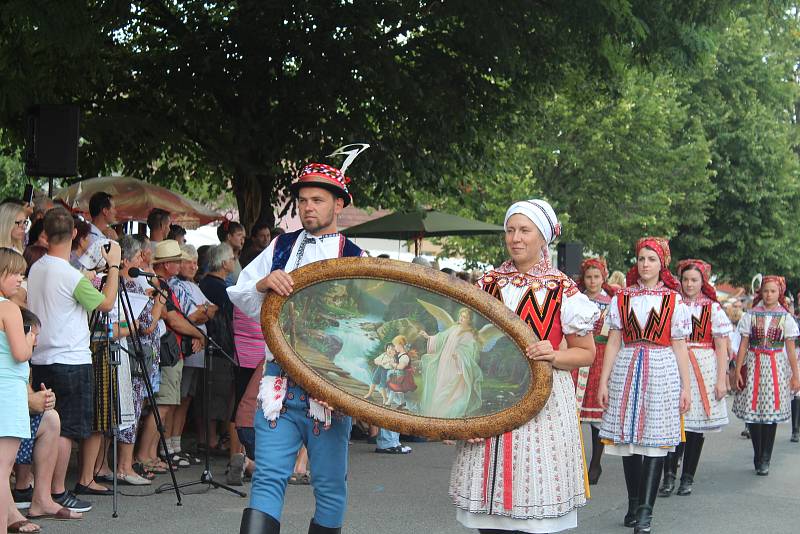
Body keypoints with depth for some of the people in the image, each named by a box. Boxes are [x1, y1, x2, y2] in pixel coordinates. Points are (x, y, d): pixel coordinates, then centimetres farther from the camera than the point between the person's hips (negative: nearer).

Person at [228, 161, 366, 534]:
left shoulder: (354, 260, 4)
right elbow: (240, 297, 11)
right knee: (268, 480, -5)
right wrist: (264, 283, -11)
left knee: (330, 487, 6)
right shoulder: (281, 247, 12)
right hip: (280, 384, 2)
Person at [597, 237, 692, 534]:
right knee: (628, 440, 4)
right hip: (627, 370, 2)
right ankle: (633, 504, 17)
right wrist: (603, 381, 2)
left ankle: (646, 510, -6)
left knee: (655, 440, -6)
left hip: (661, 373, -2)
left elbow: (680, 347, 4)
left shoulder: (674, 300, 5)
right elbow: (613, 343, 8)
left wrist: (686, 386, 0)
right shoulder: (622, 298, 9)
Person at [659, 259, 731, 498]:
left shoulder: (713, 309, 4)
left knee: (696, 427, 4)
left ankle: (687, 479, 14)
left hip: (703, 370, 0)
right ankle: (669, 477, -7)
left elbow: (721, 348, 3)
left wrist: (722, 380, -4)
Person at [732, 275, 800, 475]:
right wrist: (738, 370, -1)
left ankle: (765, 460, 3)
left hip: (776, 367, -1)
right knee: (752, 412, -1)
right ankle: (758, 456, 14)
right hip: (753, 366, 1)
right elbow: (743, 344, 4)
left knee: (771, 413, -4)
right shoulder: (751, 315, 4)